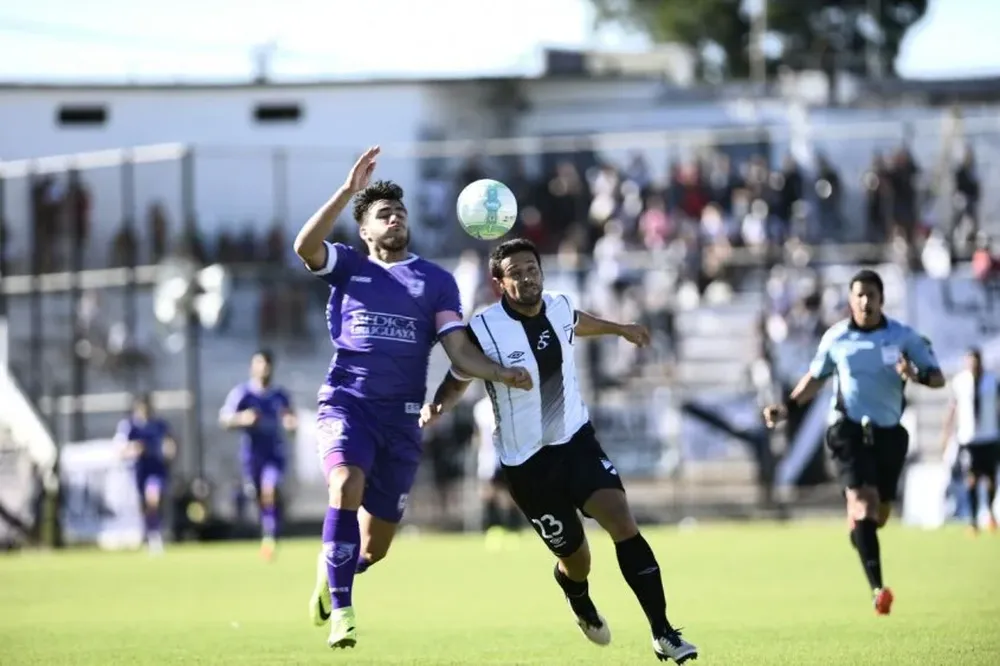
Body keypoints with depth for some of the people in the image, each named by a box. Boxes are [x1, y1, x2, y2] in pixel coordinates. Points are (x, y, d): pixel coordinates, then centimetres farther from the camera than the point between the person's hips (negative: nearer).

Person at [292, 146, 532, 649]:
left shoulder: (437, 281, 11)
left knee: (375, 547, 5)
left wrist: (501, 374, -16)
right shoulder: (348, 266, 8)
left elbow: (460, 352, 4)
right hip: (347, 402, -2)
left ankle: (329, 571, 41)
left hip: (401, 416, 2)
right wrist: (349, 191, -20)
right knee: (347, 486, -33)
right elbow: (305, 246, -14)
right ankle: (341, 611, -26)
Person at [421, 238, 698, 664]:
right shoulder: (484, 331, -18)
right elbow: (458, 380, -3)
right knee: (575, 558, 3)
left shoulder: (558, 306, -3)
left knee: (622, 521, -17)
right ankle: (580, 603, 43)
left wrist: (620, 329, 38)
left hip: (577, 440, 3)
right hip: (527, 462, -3)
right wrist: (436, 407, -24)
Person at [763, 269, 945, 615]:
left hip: (889, 432, 2)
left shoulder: (903, 336, -1)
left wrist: (917, 375, -23)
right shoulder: (835, 338, 1)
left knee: (879, 515, 9)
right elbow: (816, 377, 17)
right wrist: (788, 406, 6)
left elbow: (937, 378, -1)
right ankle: (877, 588, -28)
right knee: (863, 502, -20)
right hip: (849, 430, -2)